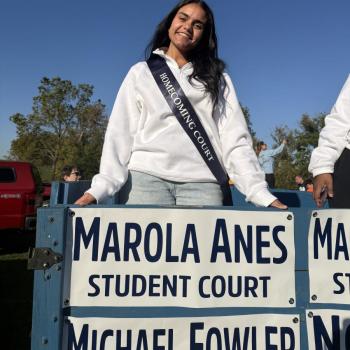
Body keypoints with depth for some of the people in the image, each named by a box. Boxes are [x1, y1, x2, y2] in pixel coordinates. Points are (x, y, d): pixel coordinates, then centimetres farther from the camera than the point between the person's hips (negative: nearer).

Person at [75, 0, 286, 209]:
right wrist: (102, 185, -9)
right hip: (145, 177, 0)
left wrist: (259, 191, -6)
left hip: (203, 182, 1)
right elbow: (121, 133, 7)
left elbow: (234, 138, 8)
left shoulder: (218, 80, 18)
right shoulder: (141, 72, 18)